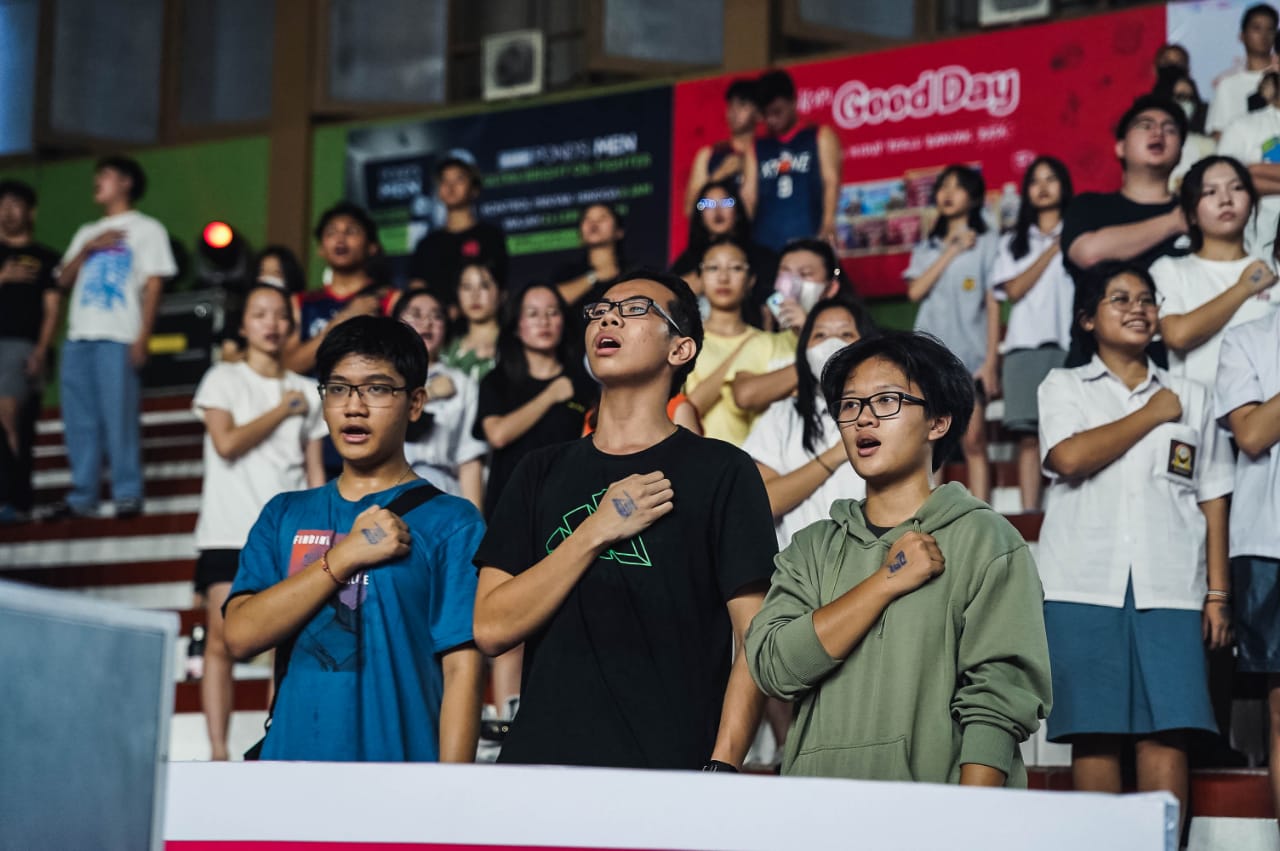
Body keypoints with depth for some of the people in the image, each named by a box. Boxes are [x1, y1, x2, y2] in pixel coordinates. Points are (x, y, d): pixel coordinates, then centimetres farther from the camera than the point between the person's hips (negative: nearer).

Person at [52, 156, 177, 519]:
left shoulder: (146, 229, 9)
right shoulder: (87, 233, 26)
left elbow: (154, 285, 0)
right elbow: (64, 280, 17)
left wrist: (142, 338, -10)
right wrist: (88, 248, 0)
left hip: (118, 338, -6)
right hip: (78, 338, 6)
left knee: (120, 419, -11)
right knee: (79, 421, 3)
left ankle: (128, 495, -8)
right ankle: (81, 497, 7)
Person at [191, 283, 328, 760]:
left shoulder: (306, 393, 13)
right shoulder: (222, 380, 5)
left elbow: (315, 472, 12)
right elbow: (227, 441, -11)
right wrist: (282, 411, -1)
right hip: (228, 534, -2)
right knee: (222, 639, -8)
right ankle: (218, 752, -9)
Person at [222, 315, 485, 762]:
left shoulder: (452, 523, 0)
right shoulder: (285, 515, 12)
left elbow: (461, 669, -7)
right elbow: (240, 636, -3)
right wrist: (345, 556, -8)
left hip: (399, 772, -3)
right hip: (291, 757, 3)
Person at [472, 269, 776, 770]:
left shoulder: (721, 473, 3)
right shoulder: (542, 474, 14)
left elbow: (758, 641, -3)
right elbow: (491, 628, 3)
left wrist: (721, 768, -14)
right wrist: (597, 532, -4)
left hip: (666, 768, -3)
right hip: (541, 759, 3)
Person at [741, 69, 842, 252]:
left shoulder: (820, 138, 10)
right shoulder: (757, 149, 18)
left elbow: (831, 183, -1)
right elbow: (749, 194, 11)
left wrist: (827, 226, -17)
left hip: (809, 241, -2)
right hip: (766, 246, 2)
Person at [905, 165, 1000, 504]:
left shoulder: (986, 243, 4)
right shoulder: (928, 247, 16)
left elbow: (993, 305, 0)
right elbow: (915, 291, -1)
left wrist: (991, 362, -7)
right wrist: (951, 252, -5)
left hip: (970, 356, -4)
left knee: (973, 442, -7)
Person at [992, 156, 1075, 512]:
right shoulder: (1013, 242, 22)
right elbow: (1014, 290, 5)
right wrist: (1052, 250, 3)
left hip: (1070, 344, -2)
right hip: (1025, 345, 2)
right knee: (1029, 435, -6)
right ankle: (1028, 512, -9)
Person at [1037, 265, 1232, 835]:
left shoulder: (1191, 397, 18)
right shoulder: (1063, 387, 12)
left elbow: (1212, 499, 14)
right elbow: (1069, 456, -9)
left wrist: (1218, 594, 6)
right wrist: (1152, 414, 1)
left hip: (1168, 589, 1)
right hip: (1084, 587, -1)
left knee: (1167, 730, -9)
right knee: (1094, 731, -4)